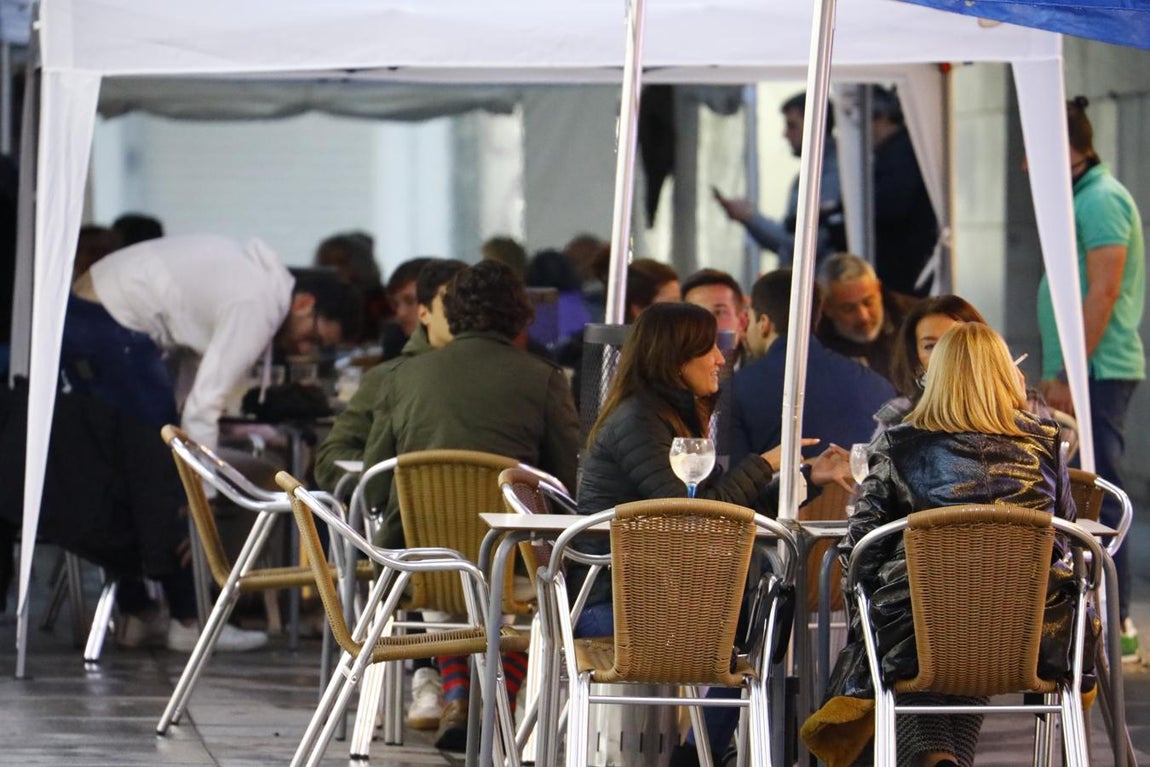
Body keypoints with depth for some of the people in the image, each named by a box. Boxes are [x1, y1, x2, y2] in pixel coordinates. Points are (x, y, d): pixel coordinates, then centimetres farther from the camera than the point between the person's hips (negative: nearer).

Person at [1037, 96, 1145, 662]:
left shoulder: (1102, 201, -13)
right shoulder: (1081, 200, 19)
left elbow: (1102, 295, -20)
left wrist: (1069, 377, -21)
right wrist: (1057, 375, 21)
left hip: (1097, 374, -10)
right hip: (1083, 376, 10)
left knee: (1098, 496, -9)